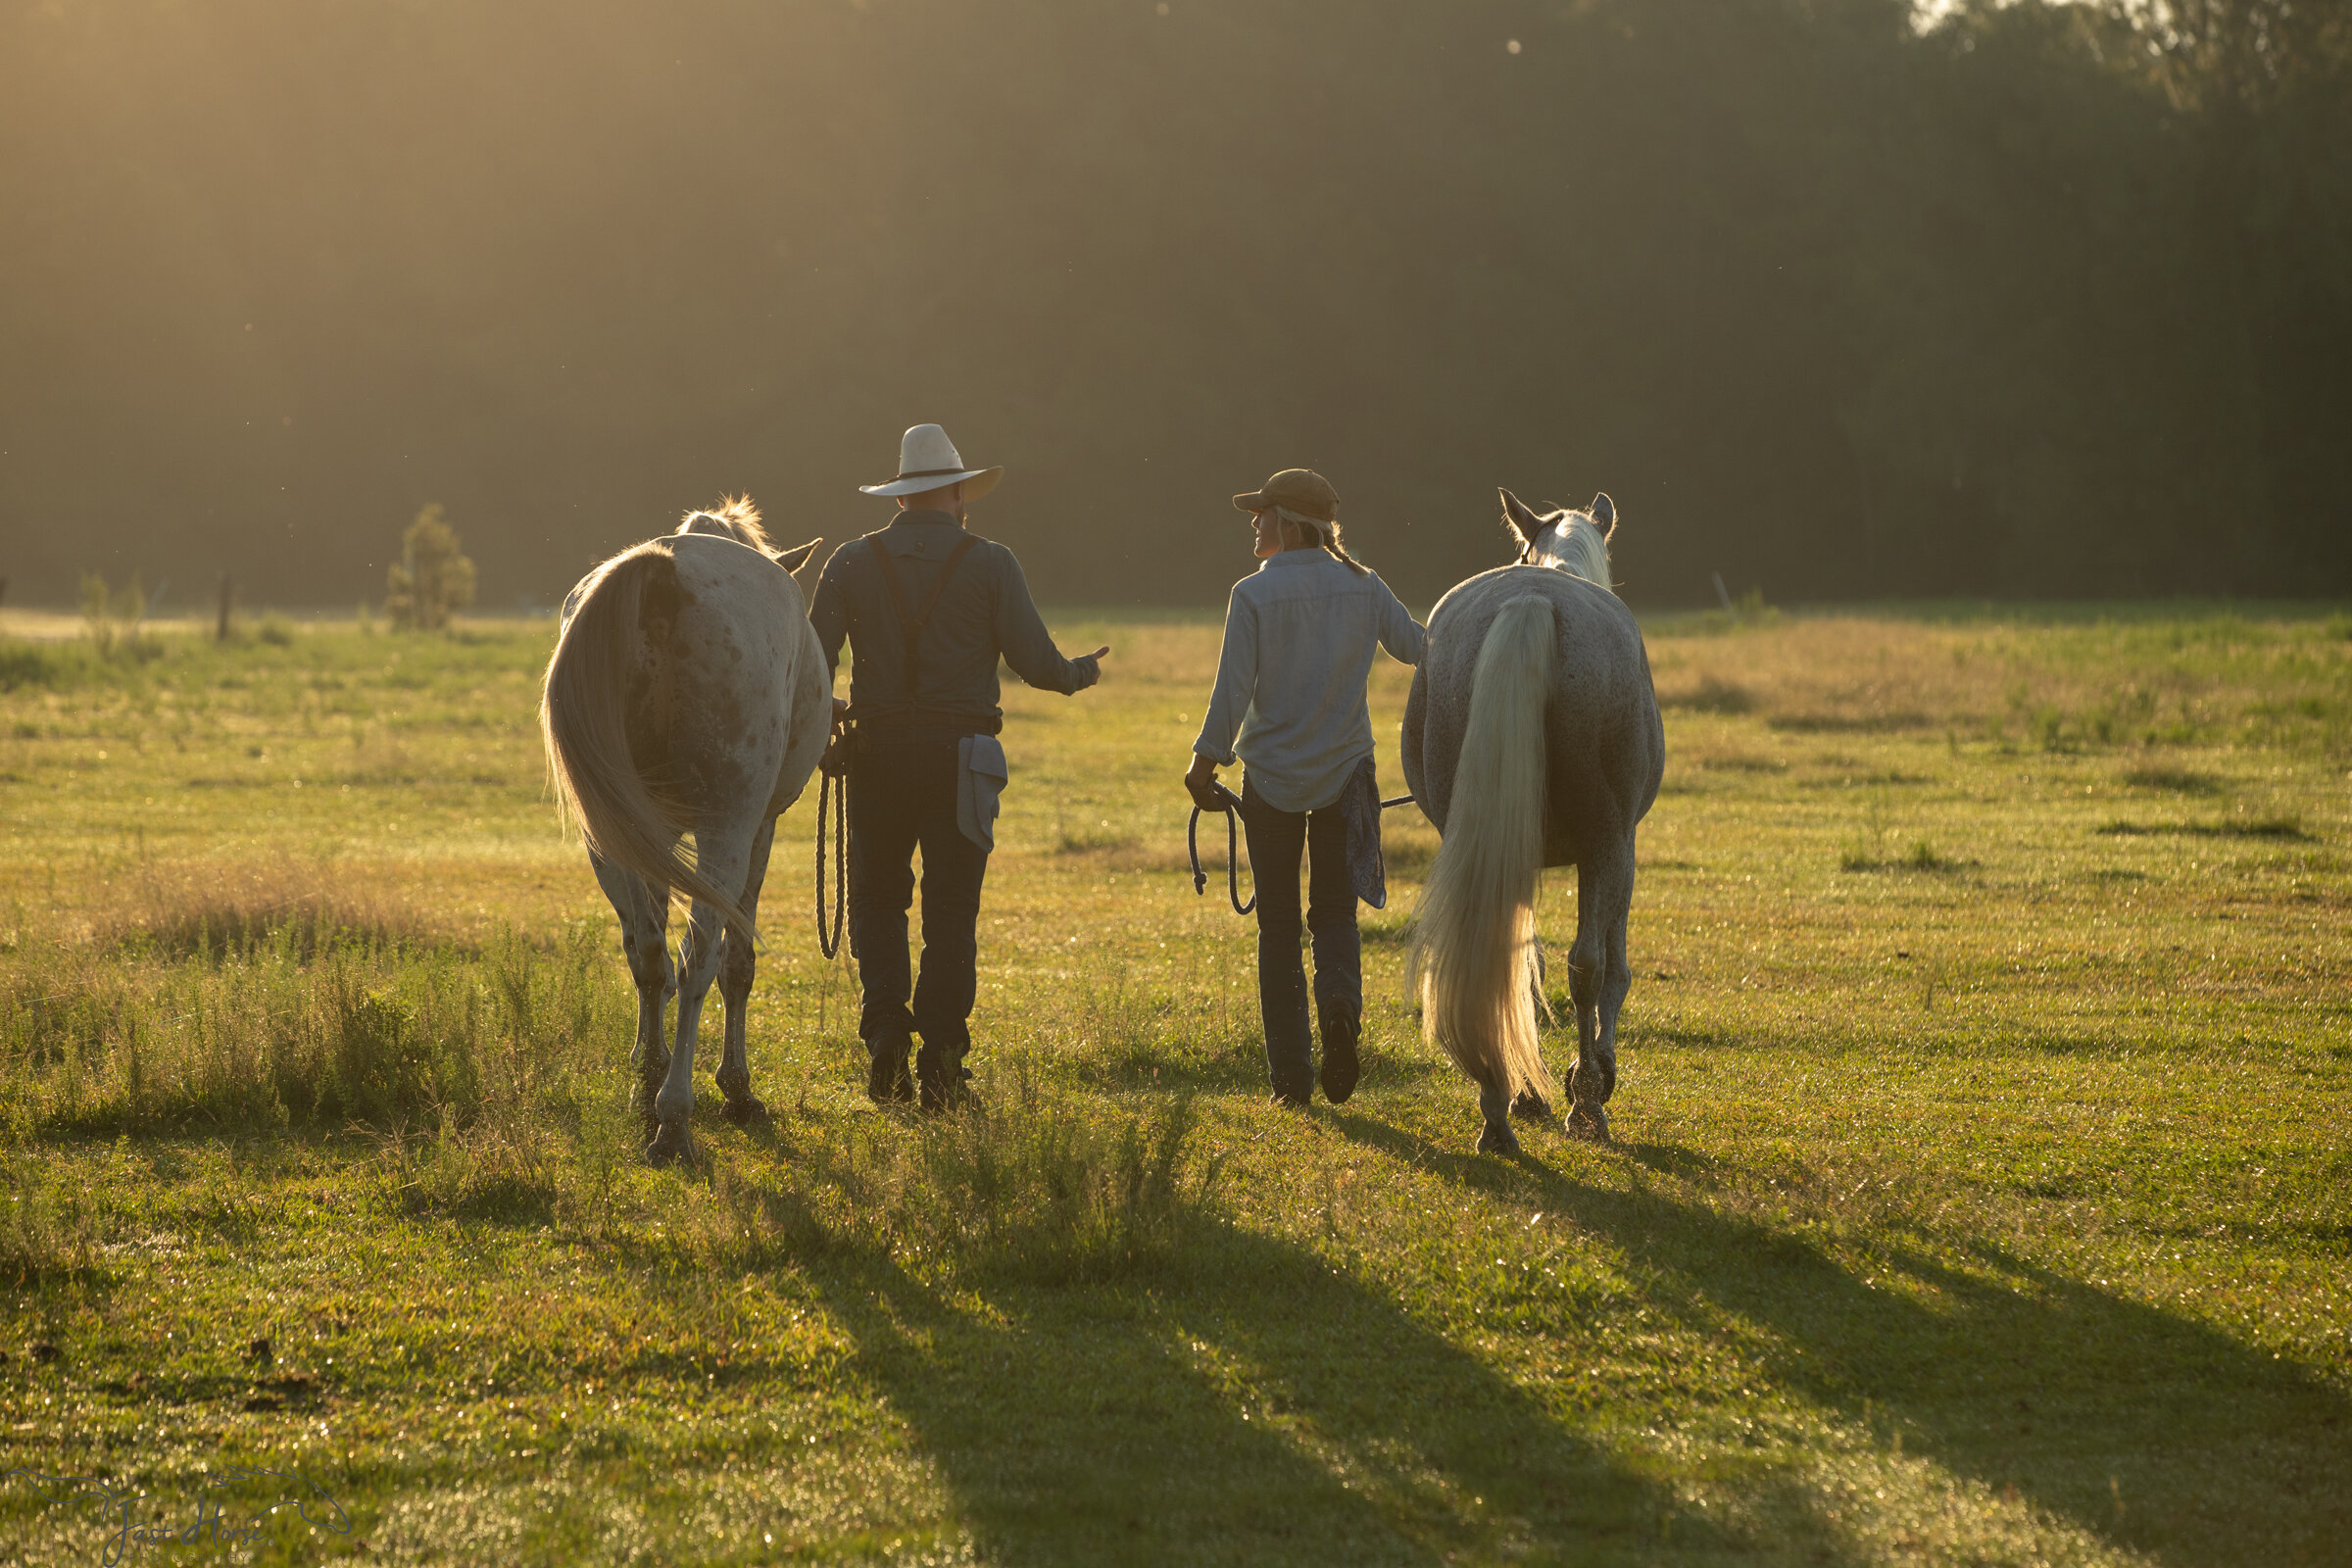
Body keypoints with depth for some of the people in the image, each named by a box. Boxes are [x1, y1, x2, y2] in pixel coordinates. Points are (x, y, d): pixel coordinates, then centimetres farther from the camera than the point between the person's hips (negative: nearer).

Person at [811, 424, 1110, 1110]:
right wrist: (1083, 672, 16)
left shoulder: (852, 563, 2)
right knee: (950, 909, 6)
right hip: (959, 756, -1)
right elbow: (1036, 663, -5)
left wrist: (825, 710, 21)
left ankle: (885, 1031, -3)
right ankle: (940, 1063, 3)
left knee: (878, 898, 15)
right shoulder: (991, 565, -2)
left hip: (879, 751, 1)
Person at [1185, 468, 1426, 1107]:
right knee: (1335, 910, 16)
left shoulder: (1253, 595, -11)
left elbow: (1233, 689, -12)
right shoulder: (1363, 588, -1)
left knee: (1278, 926, 8)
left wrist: (1206, 761, -1)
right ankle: (1340, 1002, -17)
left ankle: (1292, 1076, 4)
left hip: (1271, 778, -2)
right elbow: (1417, 647, 12)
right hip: (1345, 772, 2)